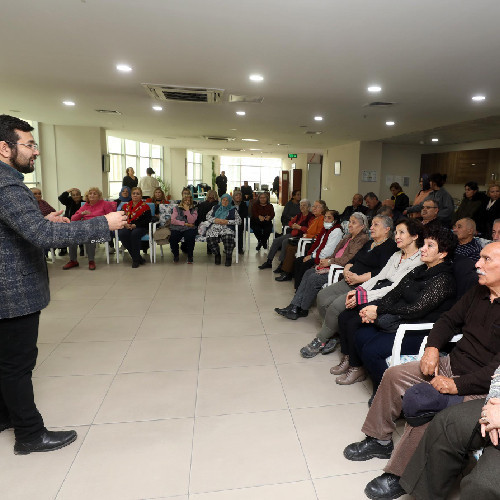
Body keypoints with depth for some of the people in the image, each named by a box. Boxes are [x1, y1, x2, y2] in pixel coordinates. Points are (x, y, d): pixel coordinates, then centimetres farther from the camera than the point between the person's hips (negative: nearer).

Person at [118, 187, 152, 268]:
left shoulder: (145, 207, 5)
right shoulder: (125, 206, 17)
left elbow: (147, 220, -5)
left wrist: (135, 225, -17)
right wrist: (125, 224, -9)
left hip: (140, 228, -3)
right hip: (127, 227, 4)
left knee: (135, 234, -37)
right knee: (121, 234, -30)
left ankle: (136, 259, -22)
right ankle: (138, 258, -22)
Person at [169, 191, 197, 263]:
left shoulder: (193, 210, 12)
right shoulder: (176, 208, 14)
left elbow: (191, 221, -5)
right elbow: (172, 220, 1)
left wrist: (187, 210, -8)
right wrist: (184, 223, -6)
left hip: (189, 229, -1)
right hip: (177, 228, 1)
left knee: (190, 236, -35)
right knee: (172, 238, -31)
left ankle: (190, 256, -14)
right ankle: (175, 254, -2)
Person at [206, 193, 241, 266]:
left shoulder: (233, 210, 15)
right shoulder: (215, 208, 24)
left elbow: (239, 221, 6)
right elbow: (208, 216, 18)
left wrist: (227, 222, -6)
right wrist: (215, 220, -2)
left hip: (226, 228, -2)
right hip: (214, 228, 2)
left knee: (228, 238, -36)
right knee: (210, 240, -29)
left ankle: (228, 257, -12)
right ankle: (217, 255, 0)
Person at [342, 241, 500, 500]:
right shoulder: (478, 292, 5)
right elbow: (449, 320, 15)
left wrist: (457, 385, -27)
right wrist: (432, 347, -2)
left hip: (479, 387, -9)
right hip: (451, 363, 9)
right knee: (394, 375, 2)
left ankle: (398, 477, -9)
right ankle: (379, 441, 18)